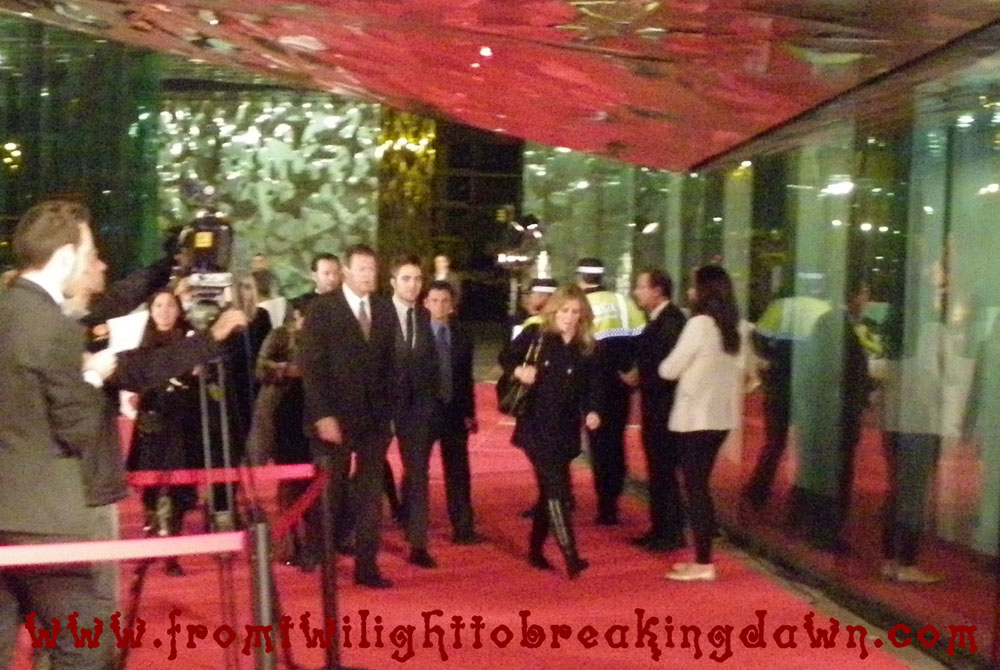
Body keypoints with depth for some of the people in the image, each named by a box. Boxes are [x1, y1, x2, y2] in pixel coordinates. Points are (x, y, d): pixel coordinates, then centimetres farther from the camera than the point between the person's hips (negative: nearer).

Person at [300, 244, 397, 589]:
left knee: (371, 493, 5)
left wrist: (389, 410, 4)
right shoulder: (321, 308, -4)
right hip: (335, 415, -4)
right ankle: (323, 565, 13)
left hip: (375, 416, 4)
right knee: (331, 492, 1)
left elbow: (390, 362, 12)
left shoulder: (385, 309, 9)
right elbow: (311, 366, -8)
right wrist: (323, 415, -15)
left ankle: (366, 566, 11)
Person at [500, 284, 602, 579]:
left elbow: (591, 387, 5)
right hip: (536, 425, -4)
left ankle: (536, 550, 30)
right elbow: (505, 357, 5)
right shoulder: (535, 335, -5)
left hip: (566, 430, 4)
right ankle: (570, 557, -13)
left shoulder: (586, 348, 2)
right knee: (557, 487, -12)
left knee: (549, 489, 13)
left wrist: (591, 412, -13)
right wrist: (519, 370, -15)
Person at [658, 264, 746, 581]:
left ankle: (703, 563, 0)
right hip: (720, 415, 8)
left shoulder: (700, 323, -14)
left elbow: (670, 369, -8)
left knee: (695, 487, -2)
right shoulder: (733, 328, 10)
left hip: (696, 416, -8)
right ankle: (702, 558, 18)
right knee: (700, 486, 15)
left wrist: (663, 367, 11)